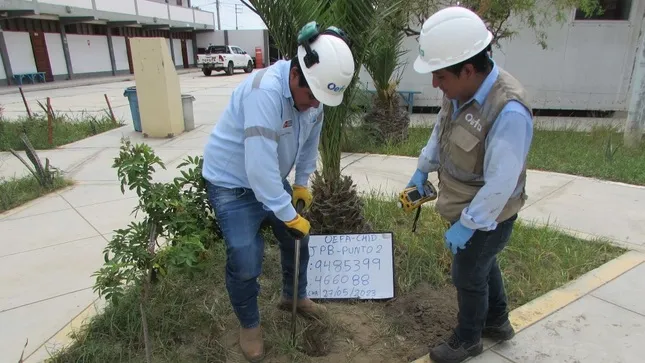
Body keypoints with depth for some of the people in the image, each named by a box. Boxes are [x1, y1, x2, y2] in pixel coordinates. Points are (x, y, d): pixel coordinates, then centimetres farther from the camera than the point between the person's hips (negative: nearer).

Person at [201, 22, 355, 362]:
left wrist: (302, 183, 9)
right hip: (232, 182, -7)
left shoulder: (312, 92, -9)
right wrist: (289, 216, -30)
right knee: (245, 260, -8)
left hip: (272, 179, 8)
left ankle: (294, 297, 41)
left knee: (297, 238, 15)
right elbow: (259, 164, -37)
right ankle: (249, 325, 20)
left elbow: (309, 143, 8)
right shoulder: (265, 92, -35)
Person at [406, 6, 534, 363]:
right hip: (468, 207, 8)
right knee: (483, 264, 27)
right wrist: (422, 170, 9)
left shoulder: (509, 111, -34)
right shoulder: (461, 89, -9)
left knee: (468, 278, 12)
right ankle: (497, 322, 53)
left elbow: (501, 182, -30)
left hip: (487, 216, -8)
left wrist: (467, 225, -24)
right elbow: (441, 132, 9)